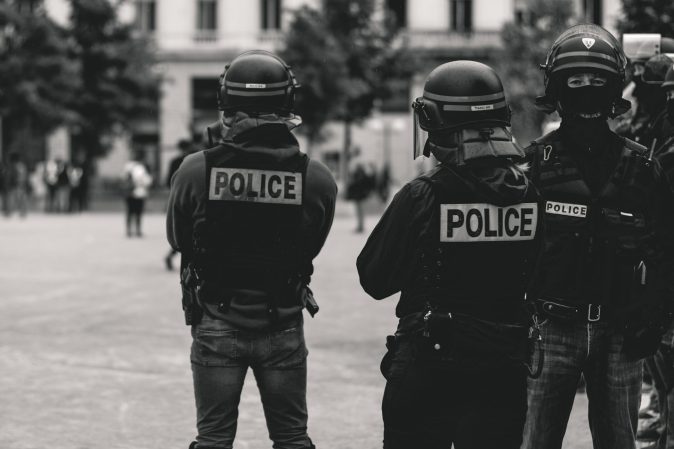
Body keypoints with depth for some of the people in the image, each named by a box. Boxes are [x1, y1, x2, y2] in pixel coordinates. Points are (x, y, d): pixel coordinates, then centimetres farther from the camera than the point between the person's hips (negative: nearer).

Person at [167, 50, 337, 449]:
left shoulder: (195, 171, -13)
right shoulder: (317, 179, -11)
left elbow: (177, 239, 2)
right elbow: (313, 247, 3)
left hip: (216, 325, 0)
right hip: (284, 326, 0)